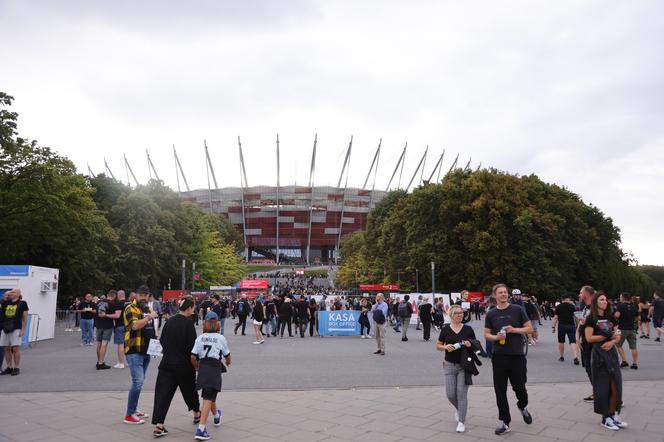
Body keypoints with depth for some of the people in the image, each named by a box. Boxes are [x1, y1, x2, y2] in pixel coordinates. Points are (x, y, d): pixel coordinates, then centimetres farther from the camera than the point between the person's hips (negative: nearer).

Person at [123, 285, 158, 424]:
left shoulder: (147, 309, 15)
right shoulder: (131, 309, -11)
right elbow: (135, 325, -28)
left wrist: (154, 340, 13)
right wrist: (149, 317, -21)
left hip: (146, 350, 8)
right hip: (134, 351, -8)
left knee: (139, 381, 15)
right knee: (137, 382, -13)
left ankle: (134, 409, 27)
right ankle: (129, 415, -5)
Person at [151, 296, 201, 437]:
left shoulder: (170, 321, 1)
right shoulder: (189, 323, -14)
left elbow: (162, 340, 8)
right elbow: (192, 345, -15)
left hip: (167, 362, 3)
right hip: (184, 364, -3)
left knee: (163, 392, 2)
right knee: (189, 388, 18)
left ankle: (158, 426, -6)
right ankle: (196, 413, 40)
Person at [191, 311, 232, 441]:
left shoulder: (200, 338, 4)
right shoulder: (221, 338, 0)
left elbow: (193, 357, -1)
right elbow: (227, 356, 9)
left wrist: (197, 367, 20)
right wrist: (228, 362, 33)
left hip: (203, 368, 4)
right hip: (215, 368, -4)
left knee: (209, 395, 24)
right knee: (208, 398, -5)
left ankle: (216, 416, 48)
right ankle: (201, 429, -14)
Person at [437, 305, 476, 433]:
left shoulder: (468, 329, -1)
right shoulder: (445, 329, 0)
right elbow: (438, 346, 6)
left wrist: (470, 344, -16)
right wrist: (445, 347, -14)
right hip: (449, 365, 1)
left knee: (462, 393, -4)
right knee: (451, 394, 2)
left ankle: (461, 422, 8)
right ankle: (458, 408, 35)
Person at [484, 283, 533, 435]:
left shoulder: (517, 310, 0)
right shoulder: (491, 314, 6)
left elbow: (529, 329, 3)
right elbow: (486, 334, 9)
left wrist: (515, 330, -13)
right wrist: (496, 337, -11)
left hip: (517, 355, -2)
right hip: (499, 356, 2)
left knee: (519, 387, 3)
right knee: (500, 390, 3)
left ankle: (523, 406, 38)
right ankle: (505, 422, 15)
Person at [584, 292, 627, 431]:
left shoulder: (611, 318, 11)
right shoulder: (591, 319, -6)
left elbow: (617, 336, 10)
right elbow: (589, 338, -12)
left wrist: (612, 342, -11)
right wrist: (608, 336, -13)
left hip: (611, 353, 5)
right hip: (599, 354, -5)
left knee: (615, 385, 3)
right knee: (603, 386, 0)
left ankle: (614, 415, 15)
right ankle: (605, 418, 10)